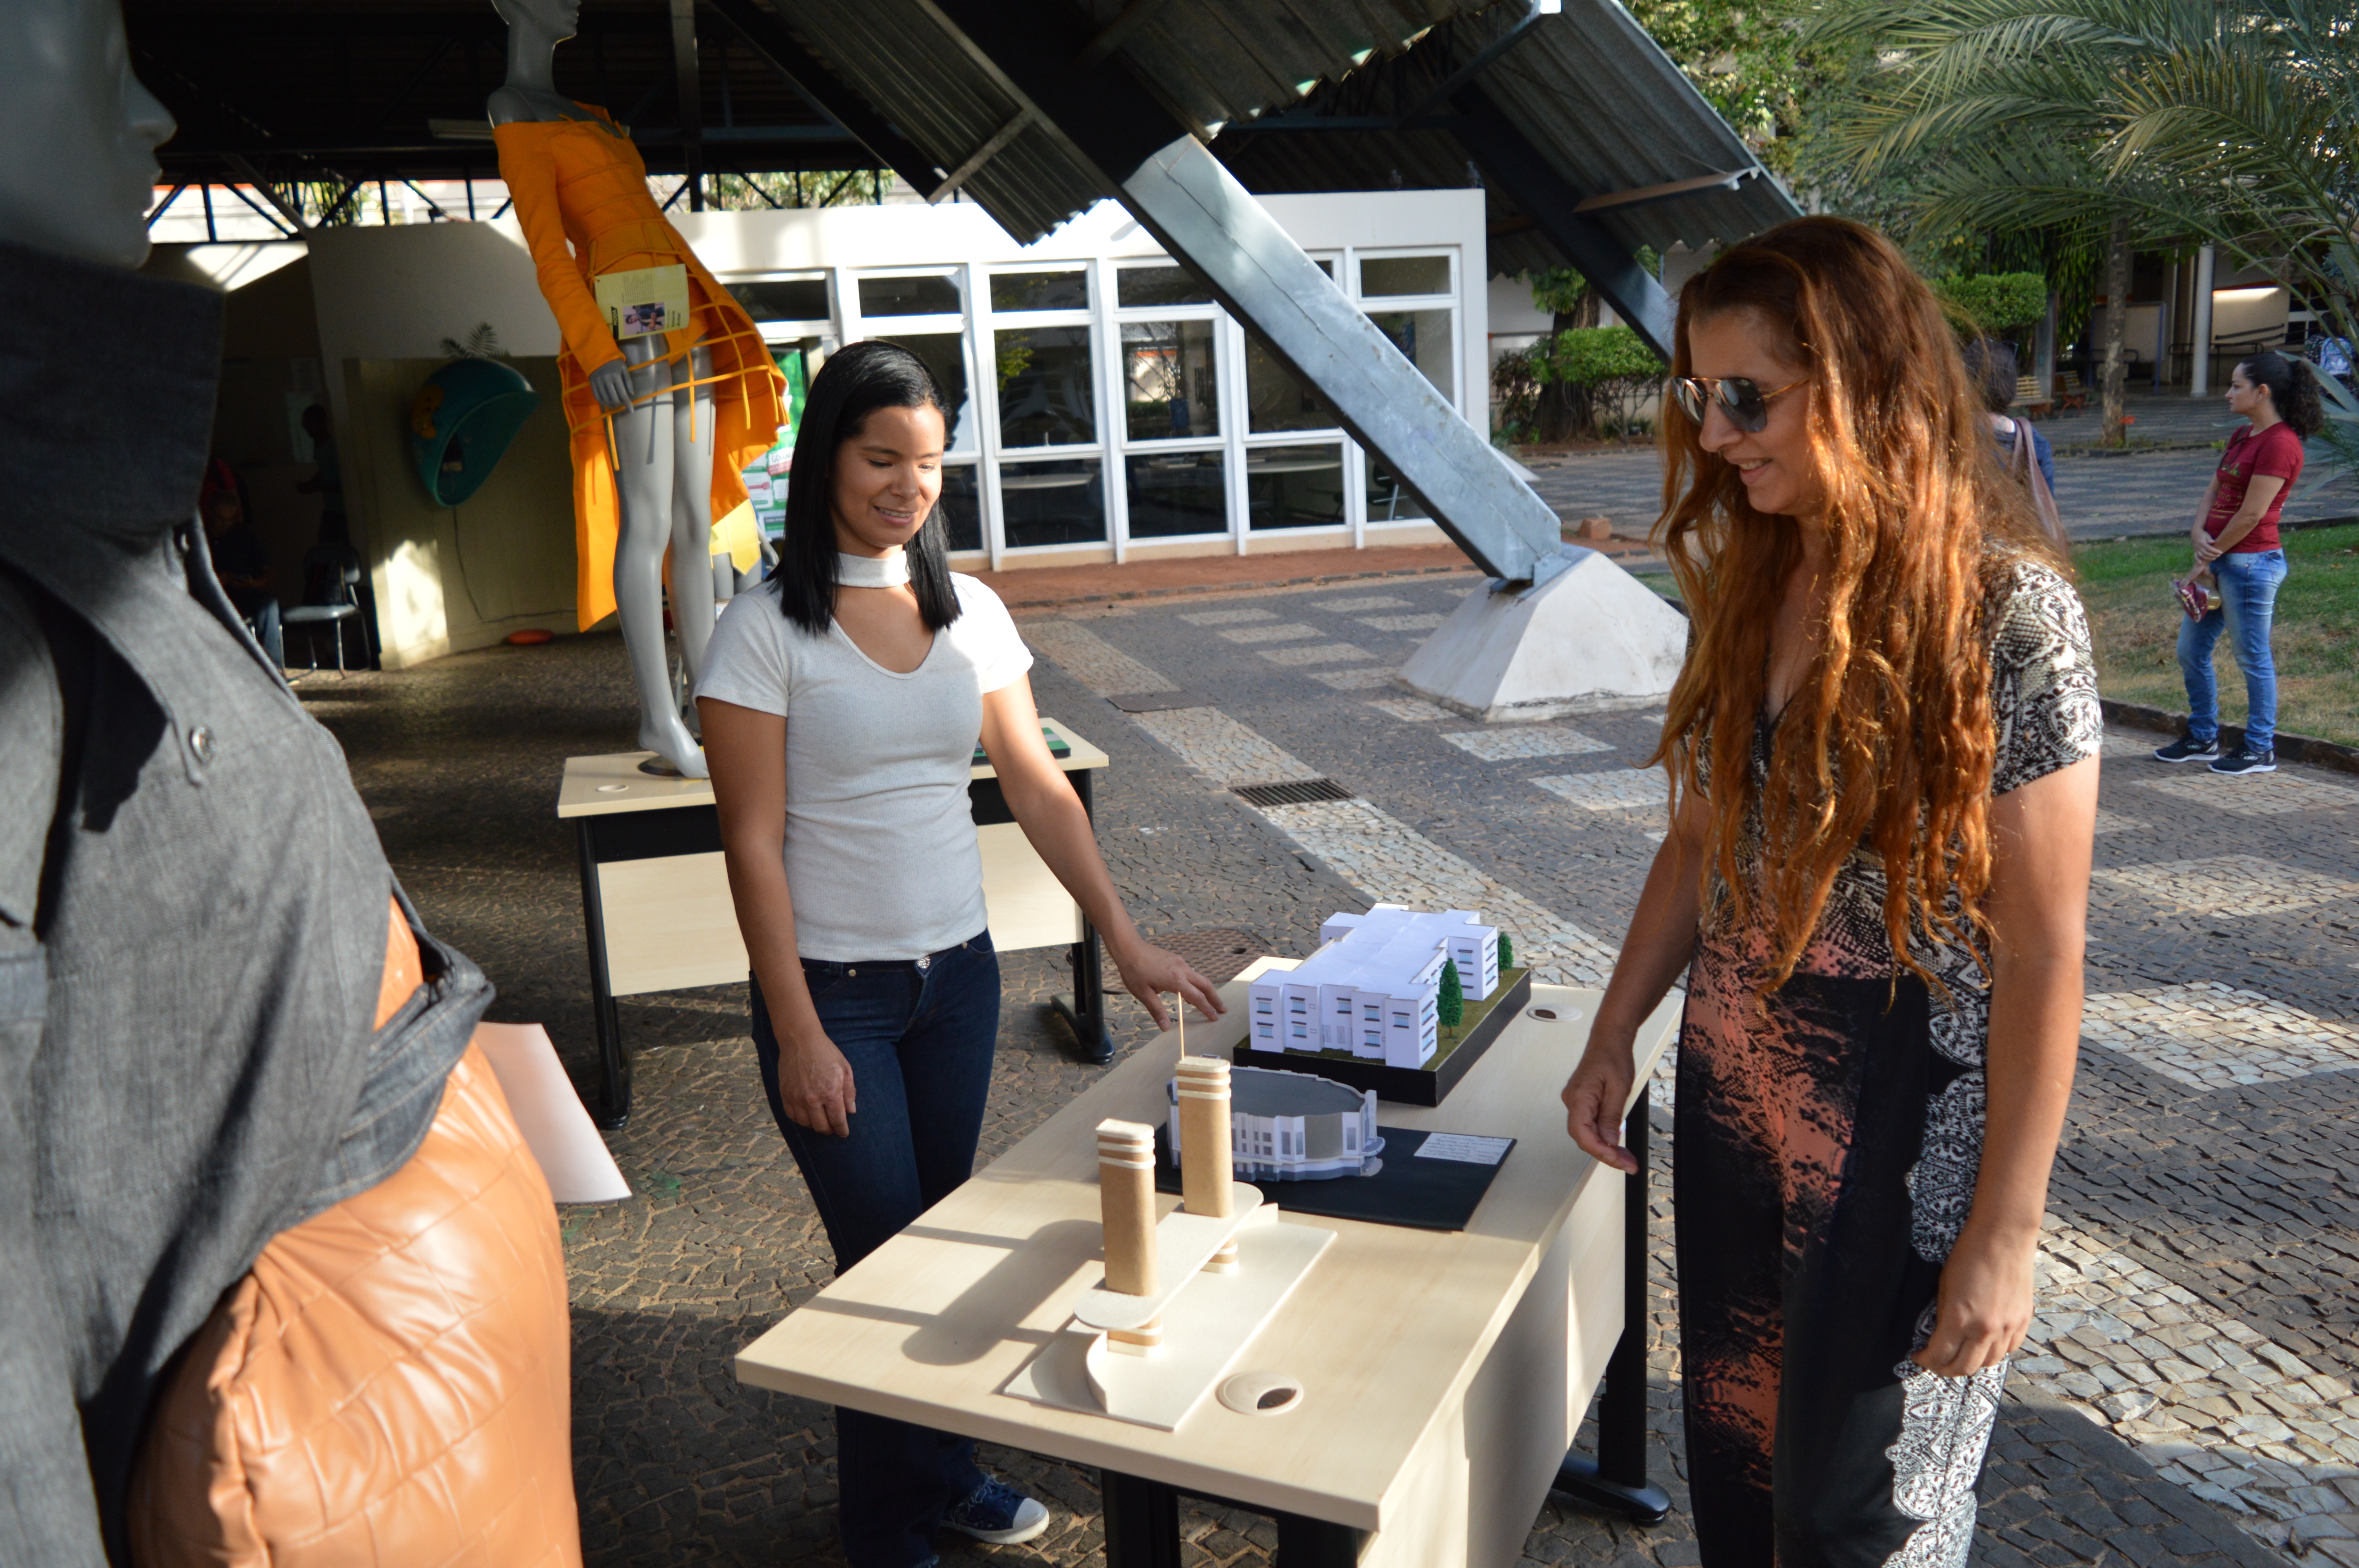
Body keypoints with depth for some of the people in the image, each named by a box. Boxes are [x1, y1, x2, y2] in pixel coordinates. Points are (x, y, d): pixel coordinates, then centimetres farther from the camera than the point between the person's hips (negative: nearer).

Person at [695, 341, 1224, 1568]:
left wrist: (1125, 940, 2)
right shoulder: (766, 630, -11)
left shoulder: (968, 613, 3)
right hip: (836, 989, -4)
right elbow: (753, 844, -12)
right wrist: (799, 1034, -14)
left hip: (957, 973, 5)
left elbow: (1038, 787, 6)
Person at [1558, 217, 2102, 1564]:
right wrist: (1614, 1037, 9)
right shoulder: (1751, 589, 3)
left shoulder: (2007, 613, -17)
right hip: (1734, 1100, 6)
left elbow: (2044, 952, -16)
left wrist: (2006, 1233, -15)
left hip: (1904, 1131, -6)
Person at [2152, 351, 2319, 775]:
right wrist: (2198, 534, -5)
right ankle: (2202, 738, 27)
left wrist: (2209, 558, -10)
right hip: (2220, 560, 10)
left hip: (2251, 562, -10)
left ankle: (2261, 750, 12)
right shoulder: (2241, 437, 15)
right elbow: (2213, 492, 14)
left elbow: (2251, 514, -17)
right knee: (2191, 650, 14)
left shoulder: (2280, 443, -15)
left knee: (2253, 658, 1)